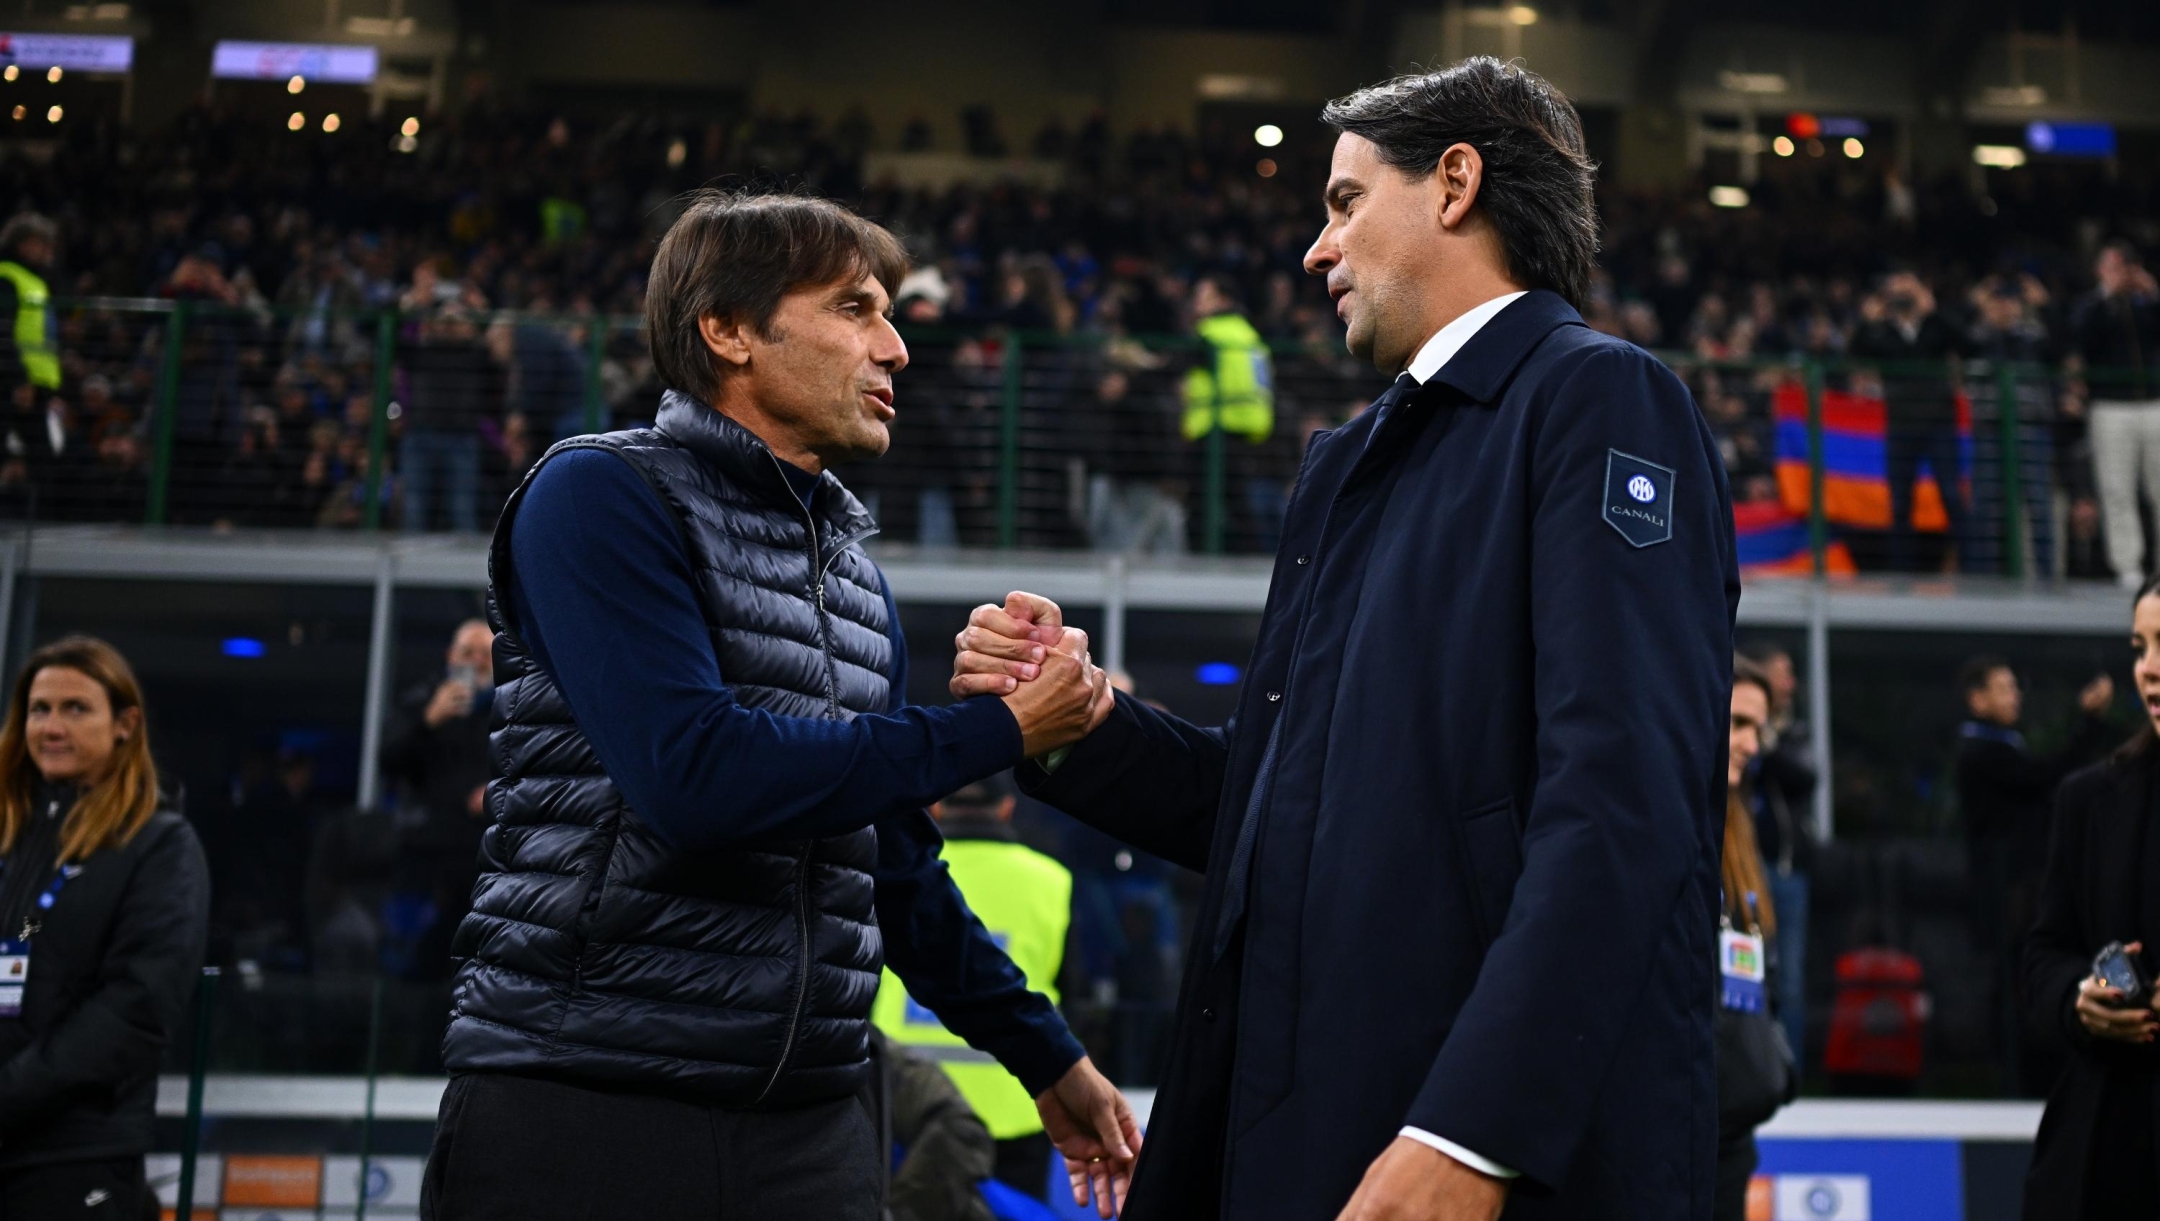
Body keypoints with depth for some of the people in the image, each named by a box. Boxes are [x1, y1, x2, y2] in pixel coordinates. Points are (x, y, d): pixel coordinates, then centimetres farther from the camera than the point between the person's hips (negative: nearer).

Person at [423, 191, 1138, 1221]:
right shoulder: (600, 496, -7)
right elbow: (693, 774, -21)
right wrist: (999, 731, -13)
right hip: (581, 1108, -6)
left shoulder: (859, 580, 15)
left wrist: (1045, 1055, 22)